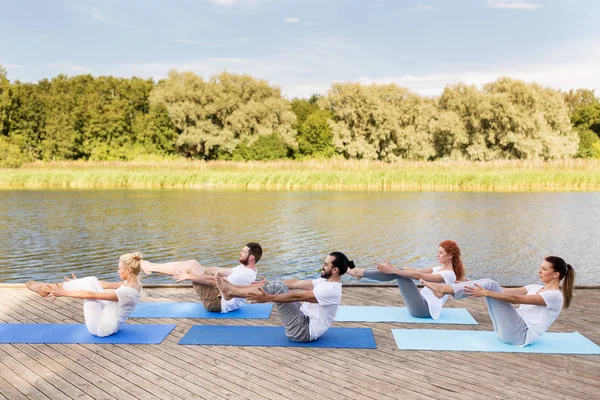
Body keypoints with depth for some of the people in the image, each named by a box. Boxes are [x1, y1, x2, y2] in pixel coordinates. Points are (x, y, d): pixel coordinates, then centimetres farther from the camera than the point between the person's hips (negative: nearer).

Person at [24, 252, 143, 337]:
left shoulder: (127, 292, -31)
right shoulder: (133, 282, -3)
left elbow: (91, 295, -25)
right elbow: (106, 285, 8)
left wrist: (64, 293, -16)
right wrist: (78, 284, 16)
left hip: (101, 327, -9)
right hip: (107, 321, 9)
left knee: (88, 284, -10)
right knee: (91, 281, 3)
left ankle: (47, 289, 7)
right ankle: (49, 287, 11)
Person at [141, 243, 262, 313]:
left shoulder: (246, 275, -26)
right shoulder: (246, 267, 5)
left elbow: (214, 280, -25)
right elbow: (220, 272, 14)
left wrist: (189, 277, -19)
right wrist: (198, 270, 15)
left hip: (218, 302, -9)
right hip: (221, 294, 9)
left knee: (192, 264, -12)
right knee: (194, 265, 9)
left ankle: (150, 268, 1)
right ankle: (152, 267, 14)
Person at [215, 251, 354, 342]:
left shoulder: (331, 290, -23)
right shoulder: (327, 281, 8)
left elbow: (298, 296, -26)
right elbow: (296, 283, 11)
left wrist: (268, 298, -25)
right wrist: (269, 285, 13)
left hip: (304, 331, -10)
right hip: (304, 319, 10)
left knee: (276, 287, -18)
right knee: (276, 285, 2)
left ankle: (232, 292, -8)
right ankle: (233, 289, 3)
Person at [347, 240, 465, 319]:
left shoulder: (449, 274, -13)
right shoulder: (439, 269, 16)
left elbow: (418, 275, -22)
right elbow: (416, 270, 7)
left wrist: (394, 271, -26)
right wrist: (392, 268, -4)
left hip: (425, 309, -9)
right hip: (422, 303, 9)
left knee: (398, 273, -19)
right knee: (399, 272, -6)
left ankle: (360, 273, -16)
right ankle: (361, 272, -10)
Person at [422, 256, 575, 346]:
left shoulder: (555, 296, -11)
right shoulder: (537, 288, 17)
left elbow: (516, 299, -22)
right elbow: (506, 291, 11)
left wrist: (485, 293, -29)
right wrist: (480, 287, 5)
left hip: (521, 335, -8)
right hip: (510, 329, 8)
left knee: (490, 285, -19)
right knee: (489, 284, -8)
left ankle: (445, 289, -23)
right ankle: (445, 289, -17)